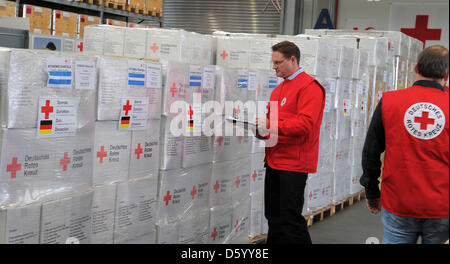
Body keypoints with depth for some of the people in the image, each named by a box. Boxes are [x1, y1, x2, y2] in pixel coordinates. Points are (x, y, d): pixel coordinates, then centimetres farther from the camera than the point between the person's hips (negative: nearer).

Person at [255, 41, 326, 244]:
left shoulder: (310, 87, -10)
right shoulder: (279, 89, 18)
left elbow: (305, 124, -21)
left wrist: (270, 125, -22)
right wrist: (260, 129, 2)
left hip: (294, 164, -9)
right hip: (274, 161, 9)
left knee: (290, 218, -7)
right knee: (273, 216, 13)